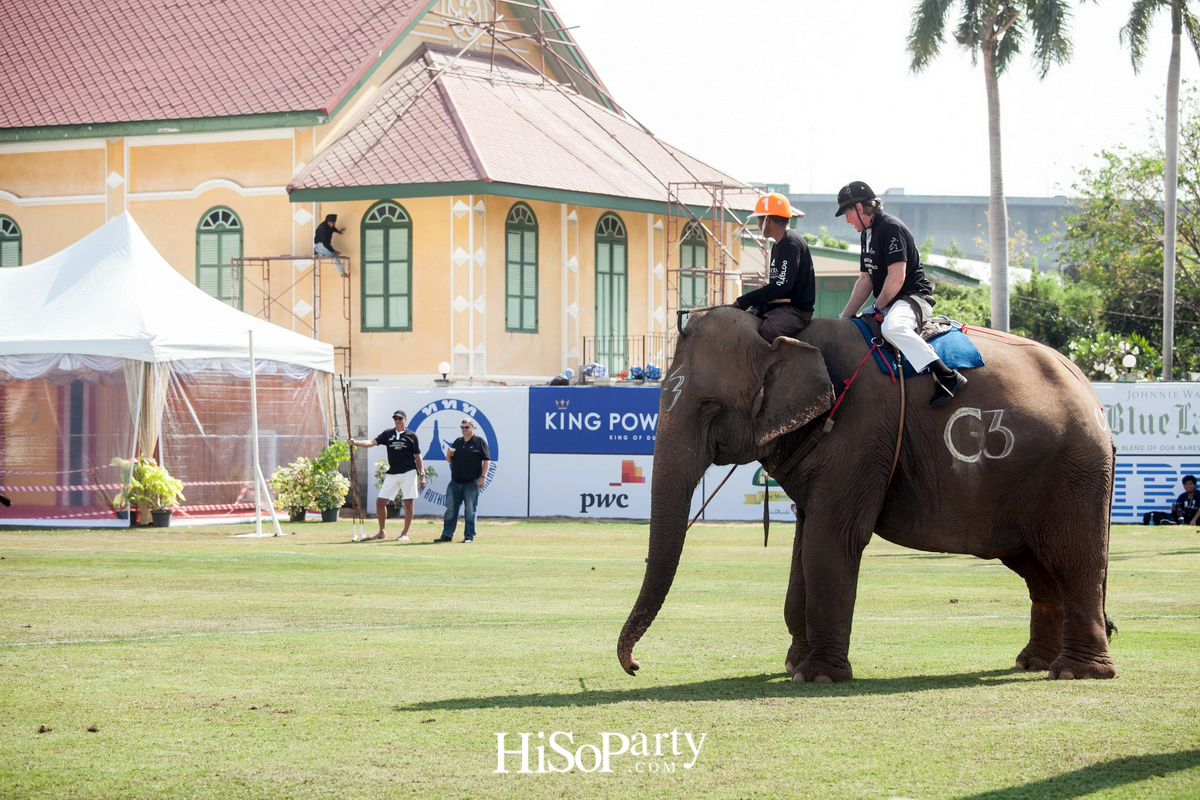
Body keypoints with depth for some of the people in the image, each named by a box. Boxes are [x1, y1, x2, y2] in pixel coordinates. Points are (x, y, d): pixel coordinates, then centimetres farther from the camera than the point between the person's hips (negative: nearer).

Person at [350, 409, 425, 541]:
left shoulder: (411, 436, 3)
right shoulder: (388, 434, 10)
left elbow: (418, 456, 3)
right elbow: (372, 442, -2)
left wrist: (422, 475, -4)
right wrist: (356, 442, -19)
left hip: (408, 473, -3)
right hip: (392, 474, 3)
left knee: (408, 502, -5)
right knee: (380, 501, 0)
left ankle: (405, 534, 3)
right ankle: (382, 532, 12)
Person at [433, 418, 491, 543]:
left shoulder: (479, 442, 0)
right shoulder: (457, 442, 17)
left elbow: (487, 460, -4)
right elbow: (449, 461, 23)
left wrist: (483, 477, -13)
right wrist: (449, 455, -1)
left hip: (472, 482, -6)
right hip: (455, 482, 6)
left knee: (470, 511, -2)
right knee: (450, 509, 4)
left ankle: (469, 536, 3)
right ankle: (447, 535, 7)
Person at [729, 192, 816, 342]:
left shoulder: (791, 243, -13)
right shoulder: (777, 246, 20)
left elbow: (782, 285, -22)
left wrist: (743, 301, -20)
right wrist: (758, 308, 3)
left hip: (797, 309, -10)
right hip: (777, 307, 10)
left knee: (766, 332, -36)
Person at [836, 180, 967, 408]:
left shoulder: (891, 228, -15)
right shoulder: (867, 233, 17)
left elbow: (896, 278, -22)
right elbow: (865, 279, 20)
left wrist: (878, 307, -11)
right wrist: (846, 317, 13)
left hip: (914, 298, -11)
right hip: (889, 303, 11)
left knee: (892, 327, -40)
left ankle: (947, 377, -43)